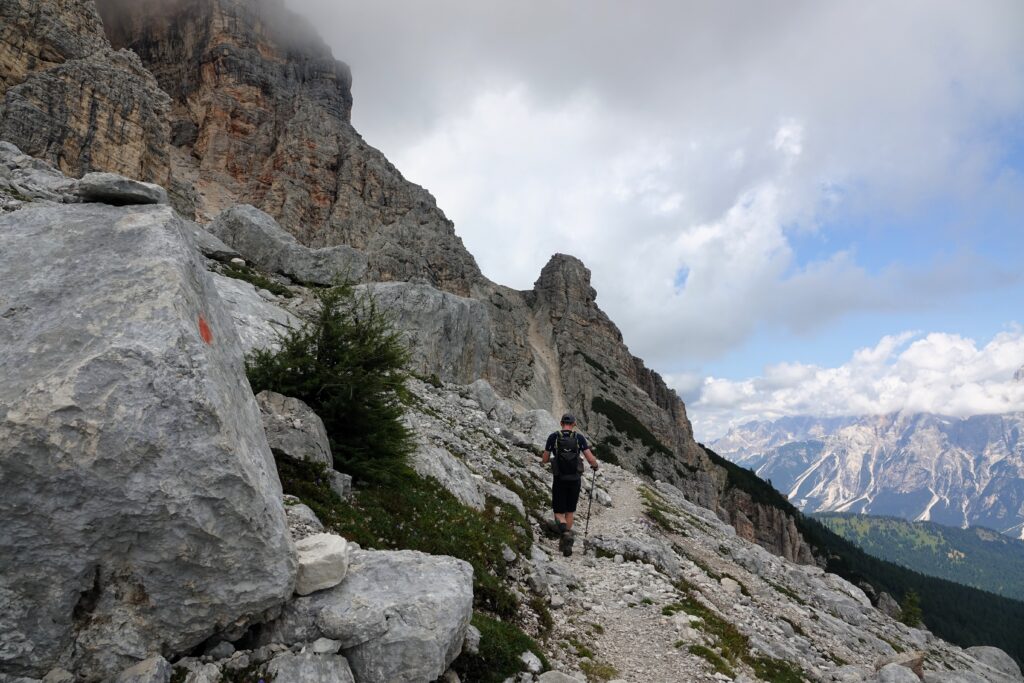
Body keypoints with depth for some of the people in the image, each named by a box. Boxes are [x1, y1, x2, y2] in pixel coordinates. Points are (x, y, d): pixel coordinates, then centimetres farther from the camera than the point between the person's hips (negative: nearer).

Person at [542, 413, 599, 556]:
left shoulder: (553, 437, -2)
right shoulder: (579, 438, -1)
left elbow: (544, 460, 3)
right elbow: (591, 459, -6)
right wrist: (595, 465, 17)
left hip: (559, 480, -1)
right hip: (575, 480, 1)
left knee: (559, 513, 8)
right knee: (570, 511, 19)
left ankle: (566, 533, -22)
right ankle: (565, 544, 22)